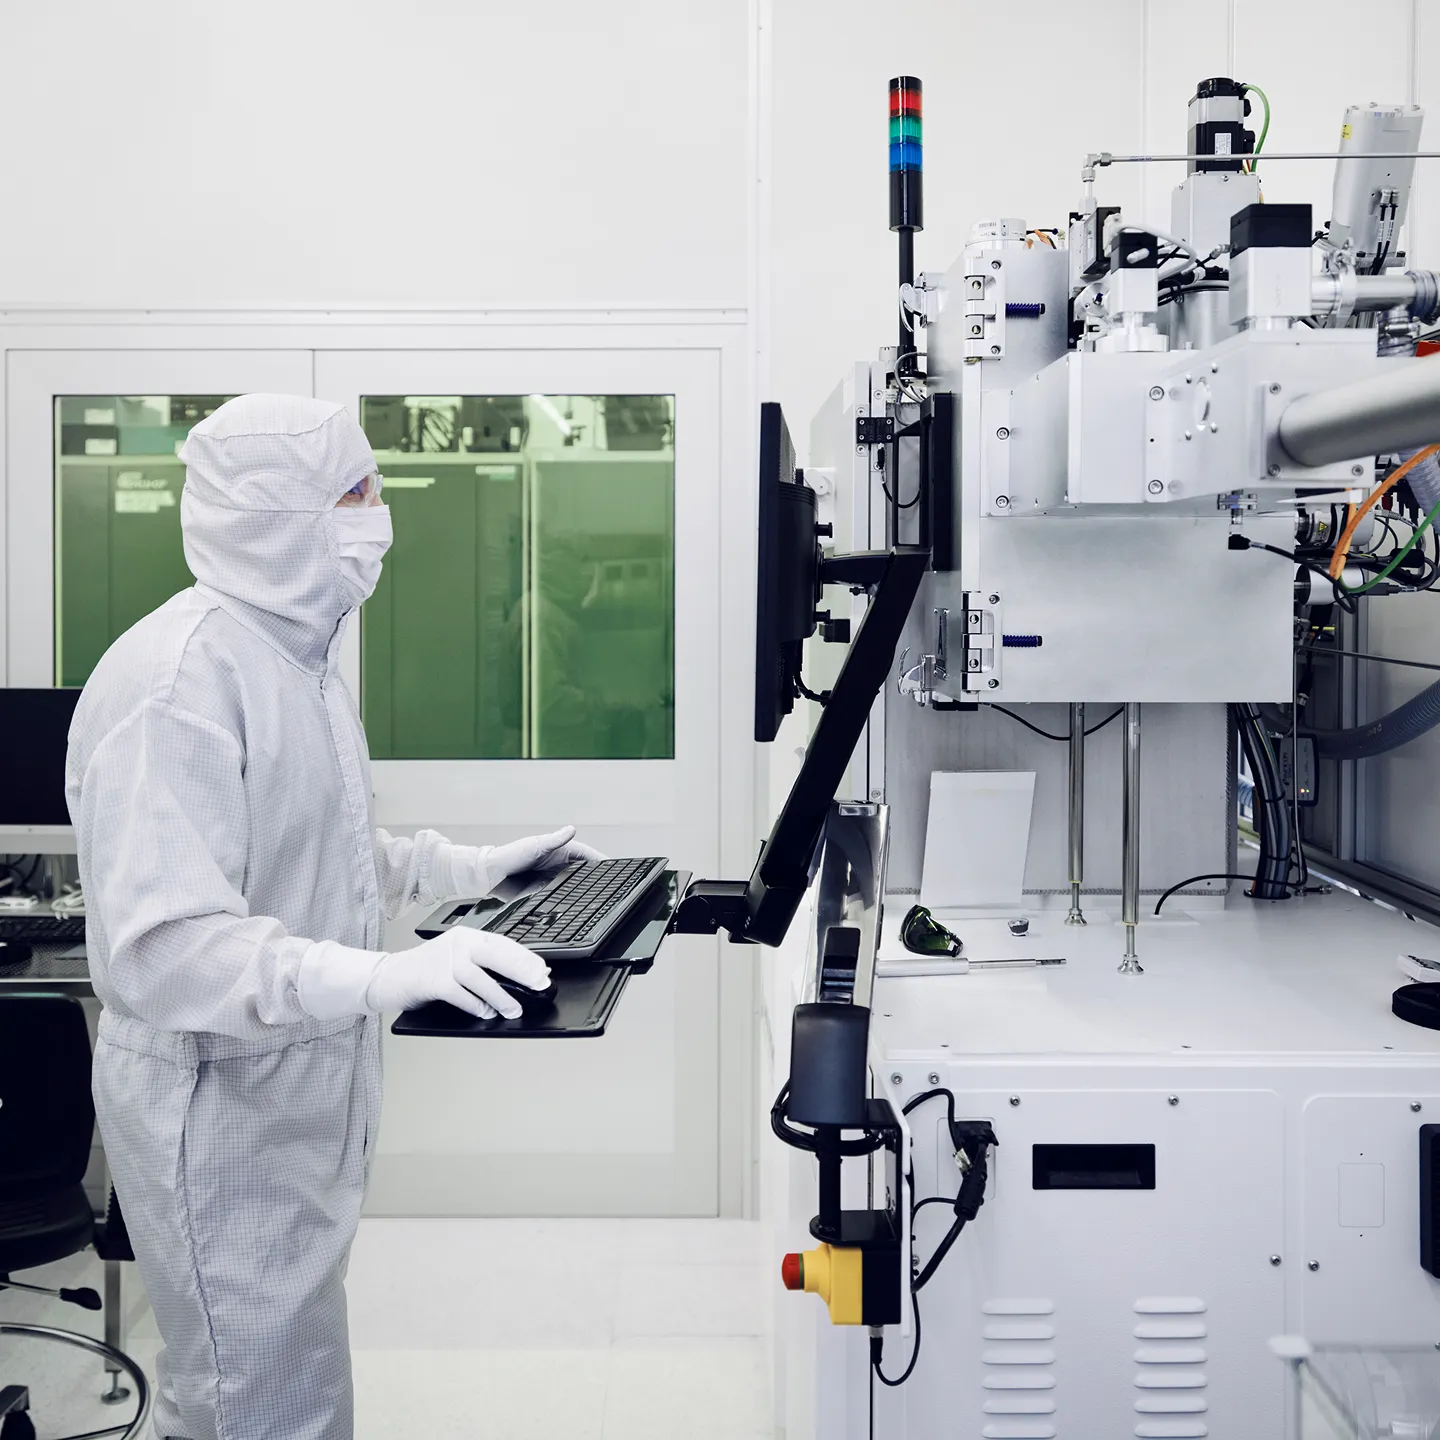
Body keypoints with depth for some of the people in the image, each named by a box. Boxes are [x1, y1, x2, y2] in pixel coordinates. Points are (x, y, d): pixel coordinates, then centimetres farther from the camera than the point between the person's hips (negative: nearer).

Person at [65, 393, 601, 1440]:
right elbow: (162, 948, -31)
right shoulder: (176, 683, -24)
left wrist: (475, 868, 13)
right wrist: (385, 977, -40)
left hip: (306, 1100, 9)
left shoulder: (299, 655, 10)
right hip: (221, 1111, -9)